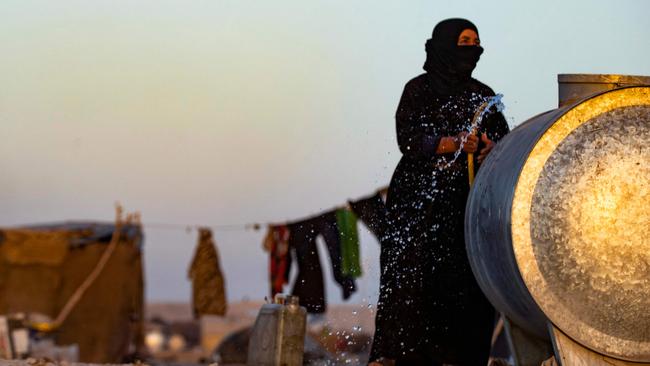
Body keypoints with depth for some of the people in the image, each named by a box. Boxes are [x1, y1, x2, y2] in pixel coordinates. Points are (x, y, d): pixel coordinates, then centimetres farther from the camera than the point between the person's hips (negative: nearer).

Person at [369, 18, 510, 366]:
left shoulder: (483, 95, 17)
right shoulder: (419, 89, 4)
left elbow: (505, 140, 9)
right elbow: (408, 139, -8)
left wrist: (491, 148, -14)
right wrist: (454, 143, -22)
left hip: (467, 200, 4)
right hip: (419, 199, -4)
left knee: (469, 282, -6)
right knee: (408, 271, -17)